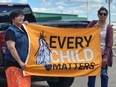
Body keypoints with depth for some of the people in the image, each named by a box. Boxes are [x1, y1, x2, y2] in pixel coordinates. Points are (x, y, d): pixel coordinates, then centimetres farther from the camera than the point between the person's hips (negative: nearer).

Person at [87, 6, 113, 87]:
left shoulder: (108, 27, -6)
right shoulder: (93, 23, 3)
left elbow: (109, 43, -10)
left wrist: (106, 56, -17)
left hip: (103, 54, -2)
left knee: (104, 73, 7)